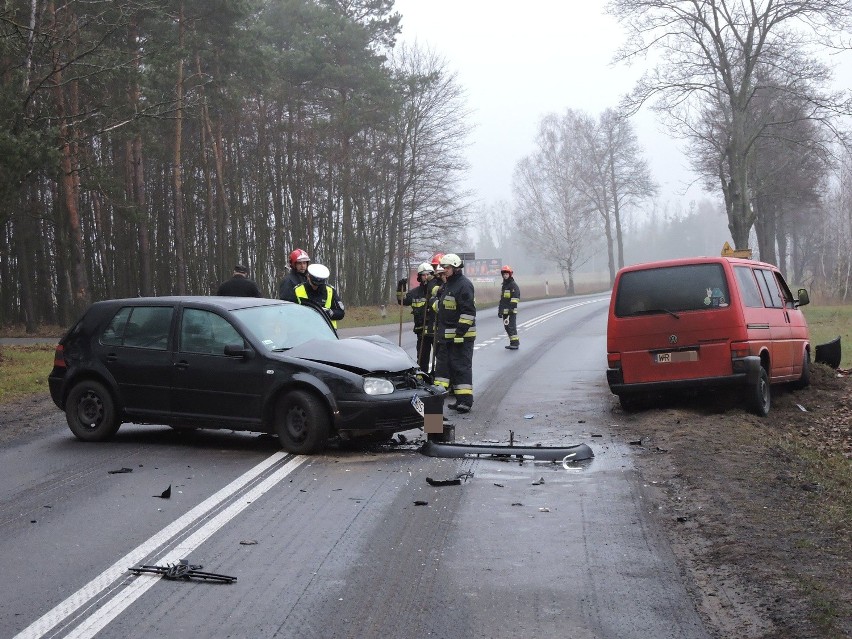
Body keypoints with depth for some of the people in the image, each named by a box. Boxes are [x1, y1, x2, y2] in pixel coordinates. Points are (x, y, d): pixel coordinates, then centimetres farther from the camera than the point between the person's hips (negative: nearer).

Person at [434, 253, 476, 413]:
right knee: (444, 364, 12)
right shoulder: (447, 284, 17)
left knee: (461, 366, -8)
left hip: (462, 335, -10)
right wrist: (439, 330, 23)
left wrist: (460, 332, -23)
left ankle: (465, 401, -6)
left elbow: (468, 311, -21)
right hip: (447, 335, 10)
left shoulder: (464, 285, -14)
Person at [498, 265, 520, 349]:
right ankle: (513, 342, 16)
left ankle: (515, 343, -8)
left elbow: (515, 298, -14)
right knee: (507, 327, 9)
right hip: (504, 311, 9)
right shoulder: (504, 285, 20)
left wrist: (511, 309, -21)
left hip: (511, 311, -9)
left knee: (512, 326, -10)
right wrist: (500, 310, 22)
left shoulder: (513, 286, -7)